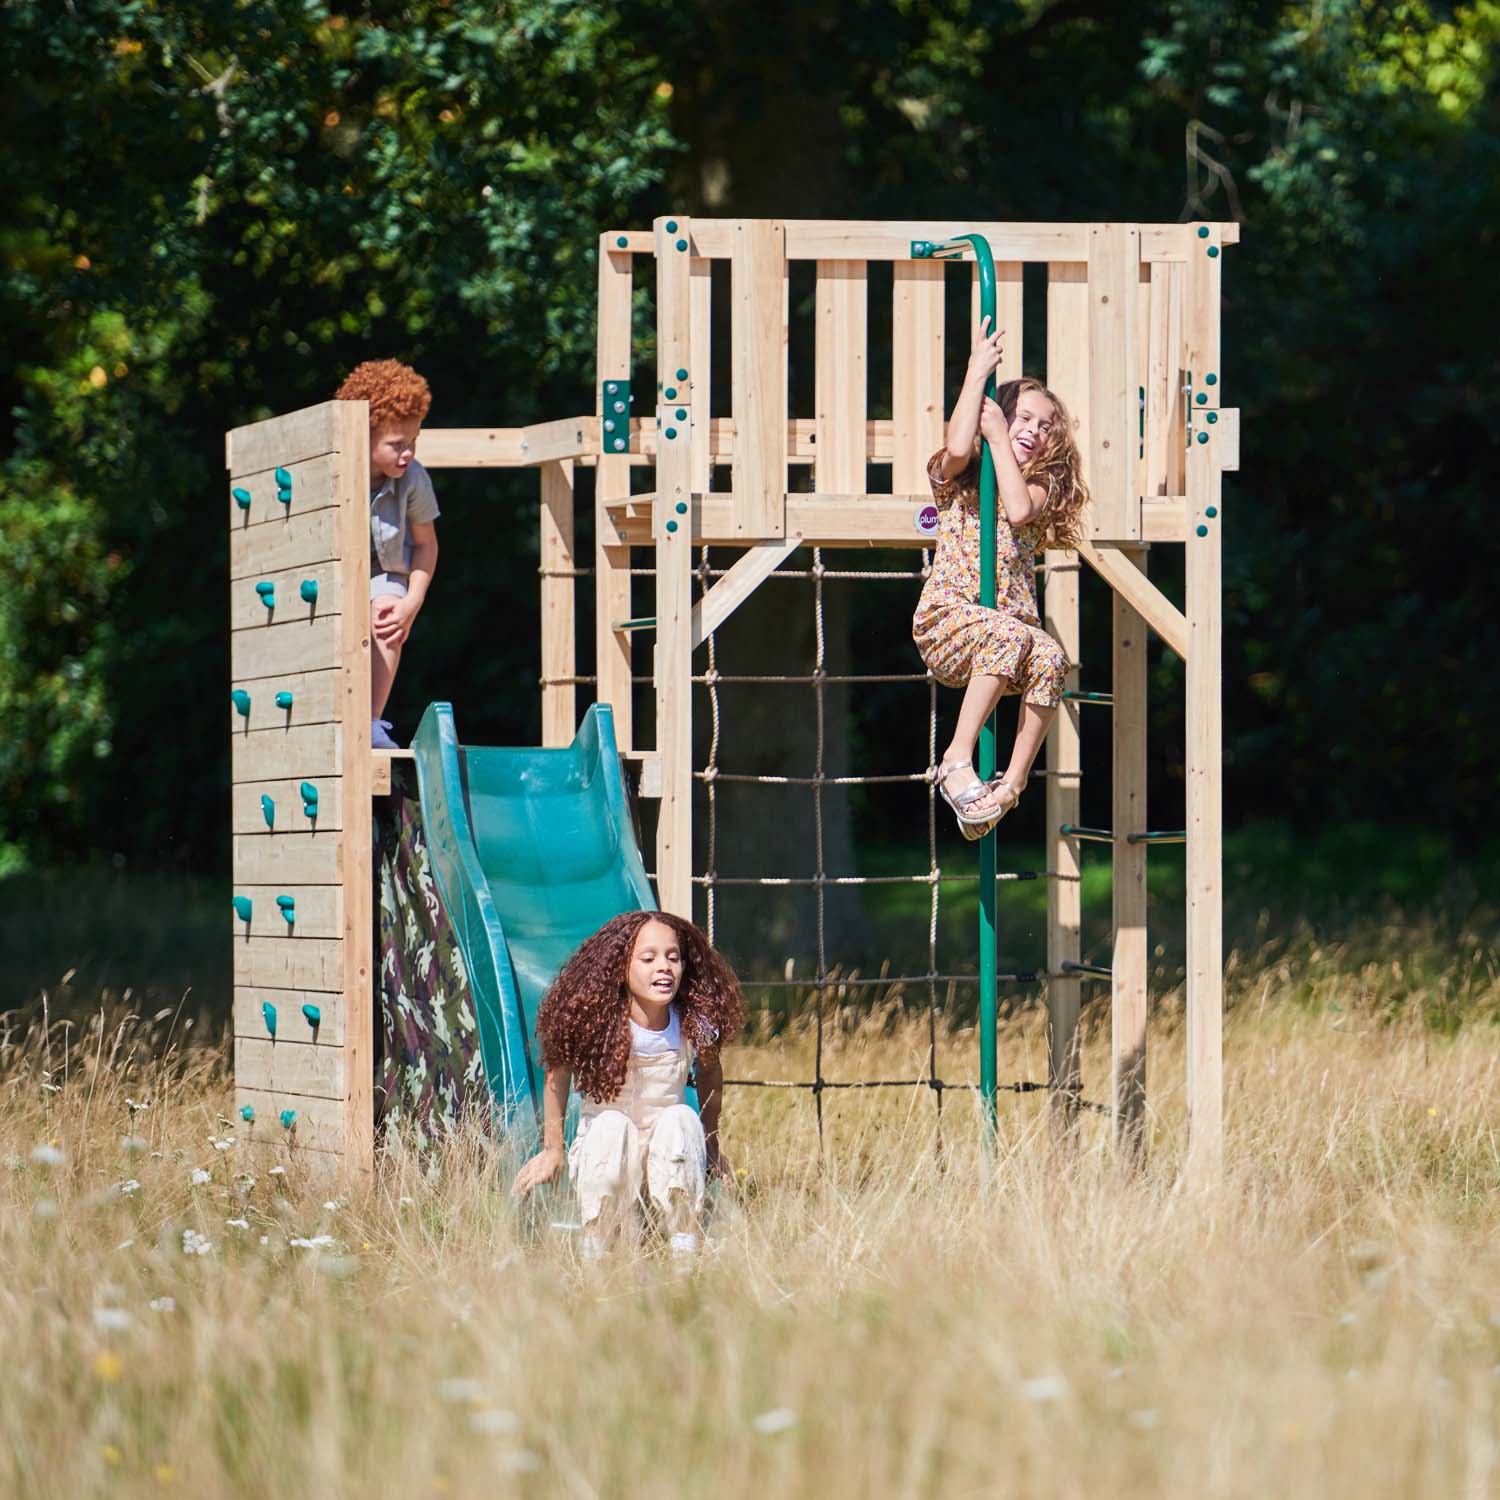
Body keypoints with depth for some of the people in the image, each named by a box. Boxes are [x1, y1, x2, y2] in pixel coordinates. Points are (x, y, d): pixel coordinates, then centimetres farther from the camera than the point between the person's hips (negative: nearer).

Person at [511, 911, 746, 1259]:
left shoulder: (694, 1025, -12)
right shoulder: (597, 1024, -18)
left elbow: (710, 1073, 8)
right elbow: (558, 1074, -3)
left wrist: (711, 1148, 11)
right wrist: (552, 1149, 0)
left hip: (668, 1157, 1)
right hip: (605, 1157, -1)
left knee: (680, 1118, -29)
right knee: (611, 1123, -33)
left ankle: (686, 1252, -24)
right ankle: (594, 1253, -23)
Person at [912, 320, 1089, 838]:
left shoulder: (1042, 484, 16)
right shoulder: (958, 478, 10)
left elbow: (1019, 509, -9)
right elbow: (958, 448, -16)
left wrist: (998, 436, -3)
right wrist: (977, 373, -9)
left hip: (1009, 625, 3)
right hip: (945, 619, -3)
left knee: (1050, 657, -32)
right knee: (1010, 635, -37)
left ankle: (1012, 783, -31)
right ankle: (957, 760, -36)